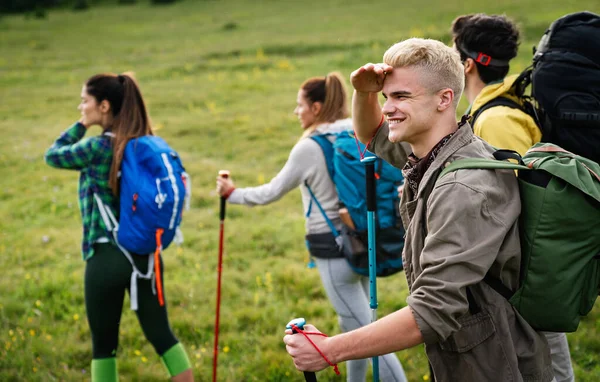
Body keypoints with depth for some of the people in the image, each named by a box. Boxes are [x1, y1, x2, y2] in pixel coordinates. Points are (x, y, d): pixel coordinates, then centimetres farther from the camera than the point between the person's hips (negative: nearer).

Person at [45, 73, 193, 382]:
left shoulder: (99, 147, -14)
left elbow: (52, 156, 0)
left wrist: (82, 125, 2)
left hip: (107, 257, -6)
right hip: (144, 253, 6)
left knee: (103, 343, 9)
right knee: (161, 333, 14)